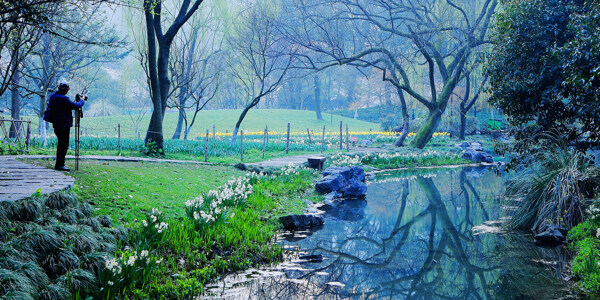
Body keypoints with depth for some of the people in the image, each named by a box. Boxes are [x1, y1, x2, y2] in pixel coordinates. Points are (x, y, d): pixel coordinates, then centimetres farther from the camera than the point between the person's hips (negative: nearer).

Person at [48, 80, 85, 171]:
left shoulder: (53, 97, 9)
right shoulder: (63, 99, -19)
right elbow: (76, 106, -19)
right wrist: (81, 101, 3)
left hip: (56, 125, 10)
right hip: (64, 125, -10)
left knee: (61, 144, 18)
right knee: (64, 144, -4)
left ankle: (59, 164, 25)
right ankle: (60, 164, -3)